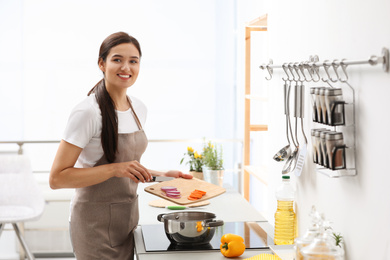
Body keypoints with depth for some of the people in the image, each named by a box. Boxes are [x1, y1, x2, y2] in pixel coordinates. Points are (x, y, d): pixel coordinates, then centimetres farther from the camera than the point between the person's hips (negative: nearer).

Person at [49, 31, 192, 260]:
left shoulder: (139, 108, 7)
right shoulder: (87, 112, -17)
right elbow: (57, 178, -20)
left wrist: (162, 175, 3)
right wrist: (114, 169, -26)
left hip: (128, 217, 7)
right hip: (97, 222, -7)